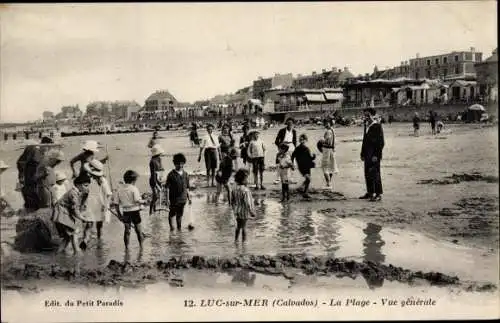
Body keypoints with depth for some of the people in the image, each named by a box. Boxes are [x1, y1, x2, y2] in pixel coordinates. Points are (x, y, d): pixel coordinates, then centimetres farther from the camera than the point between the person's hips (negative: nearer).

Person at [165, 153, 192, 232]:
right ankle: (171, 226, 27)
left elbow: (187, 187, 13)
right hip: (173, 199, -4)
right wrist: (167, 199, -13)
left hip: (183, 199, 4)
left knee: (180, 214, 14)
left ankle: (179, 227, 26)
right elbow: (167, 187, -9)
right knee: (172, 213, 9)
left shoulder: (185, 174, 5)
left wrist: (189, 197, 12)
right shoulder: (171, 174, -10)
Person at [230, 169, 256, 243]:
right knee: (243, 227, 8)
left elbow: (232, 202, 8)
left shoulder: (234, 189, -2)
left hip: (237, 212, 6)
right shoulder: (245, 190, -25)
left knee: (238, 226, 21)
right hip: (244, 212, -6)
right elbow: (248, 203, -24)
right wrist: (252, 212, -13)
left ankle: (236, 240, 31)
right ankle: (244, 240, 19)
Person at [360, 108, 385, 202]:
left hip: (374, 155, -8)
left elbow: (381, 142, -15)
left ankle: (378, 194, 0)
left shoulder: (377, 126, -11)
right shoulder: (367, 126, 15)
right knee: (367, 174, 12)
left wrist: (376, 155, -19)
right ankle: (370, 192, 23)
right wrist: (363, 154, 17)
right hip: (367, 155, 9)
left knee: (375, 174, -6)